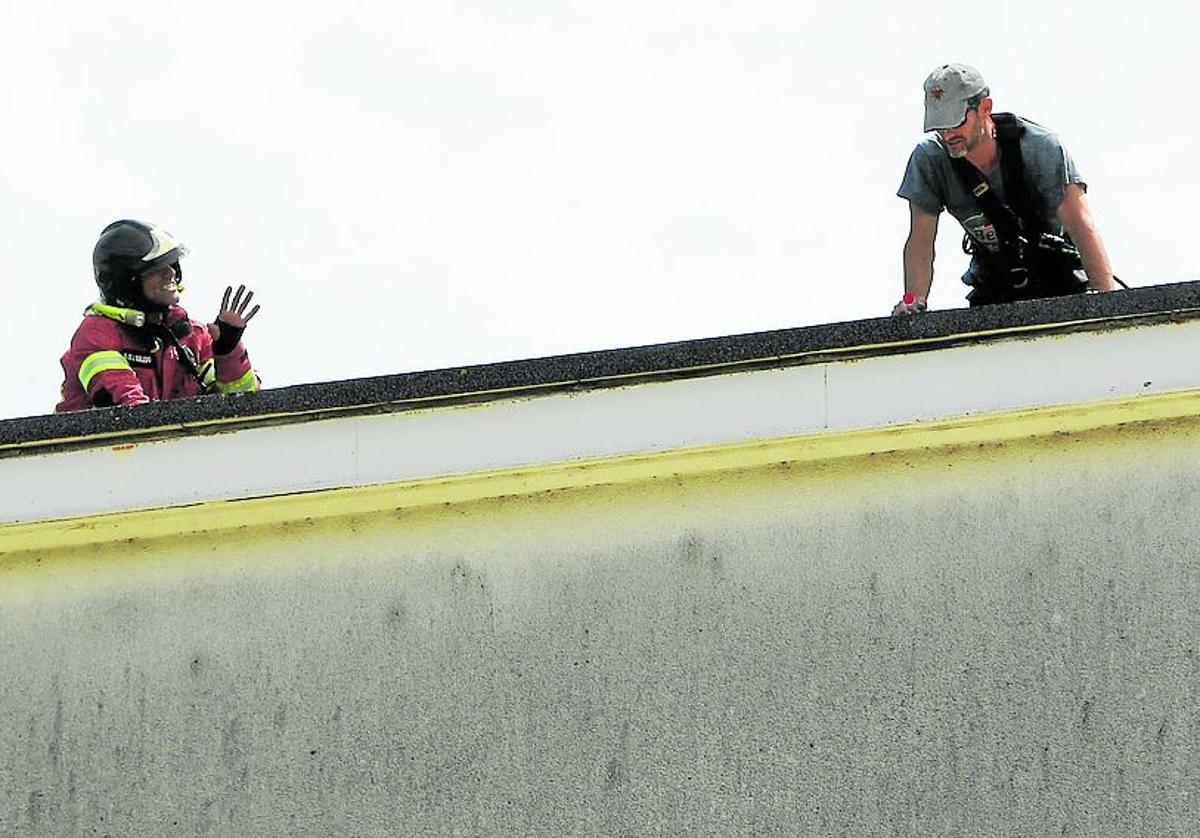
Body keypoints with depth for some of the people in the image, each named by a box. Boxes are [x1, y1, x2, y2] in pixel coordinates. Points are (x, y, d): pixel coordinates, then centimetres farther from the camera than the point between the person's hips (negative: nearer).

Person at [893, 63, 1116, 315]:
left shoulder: (1042, 148, -22)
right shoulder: (929, 158, -13)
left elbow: (1081, 226, -29)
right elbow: (921, 240, -10)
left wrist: (1107, 301, -41)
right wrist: (913, 301, -27)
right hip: (993, 285, 3)